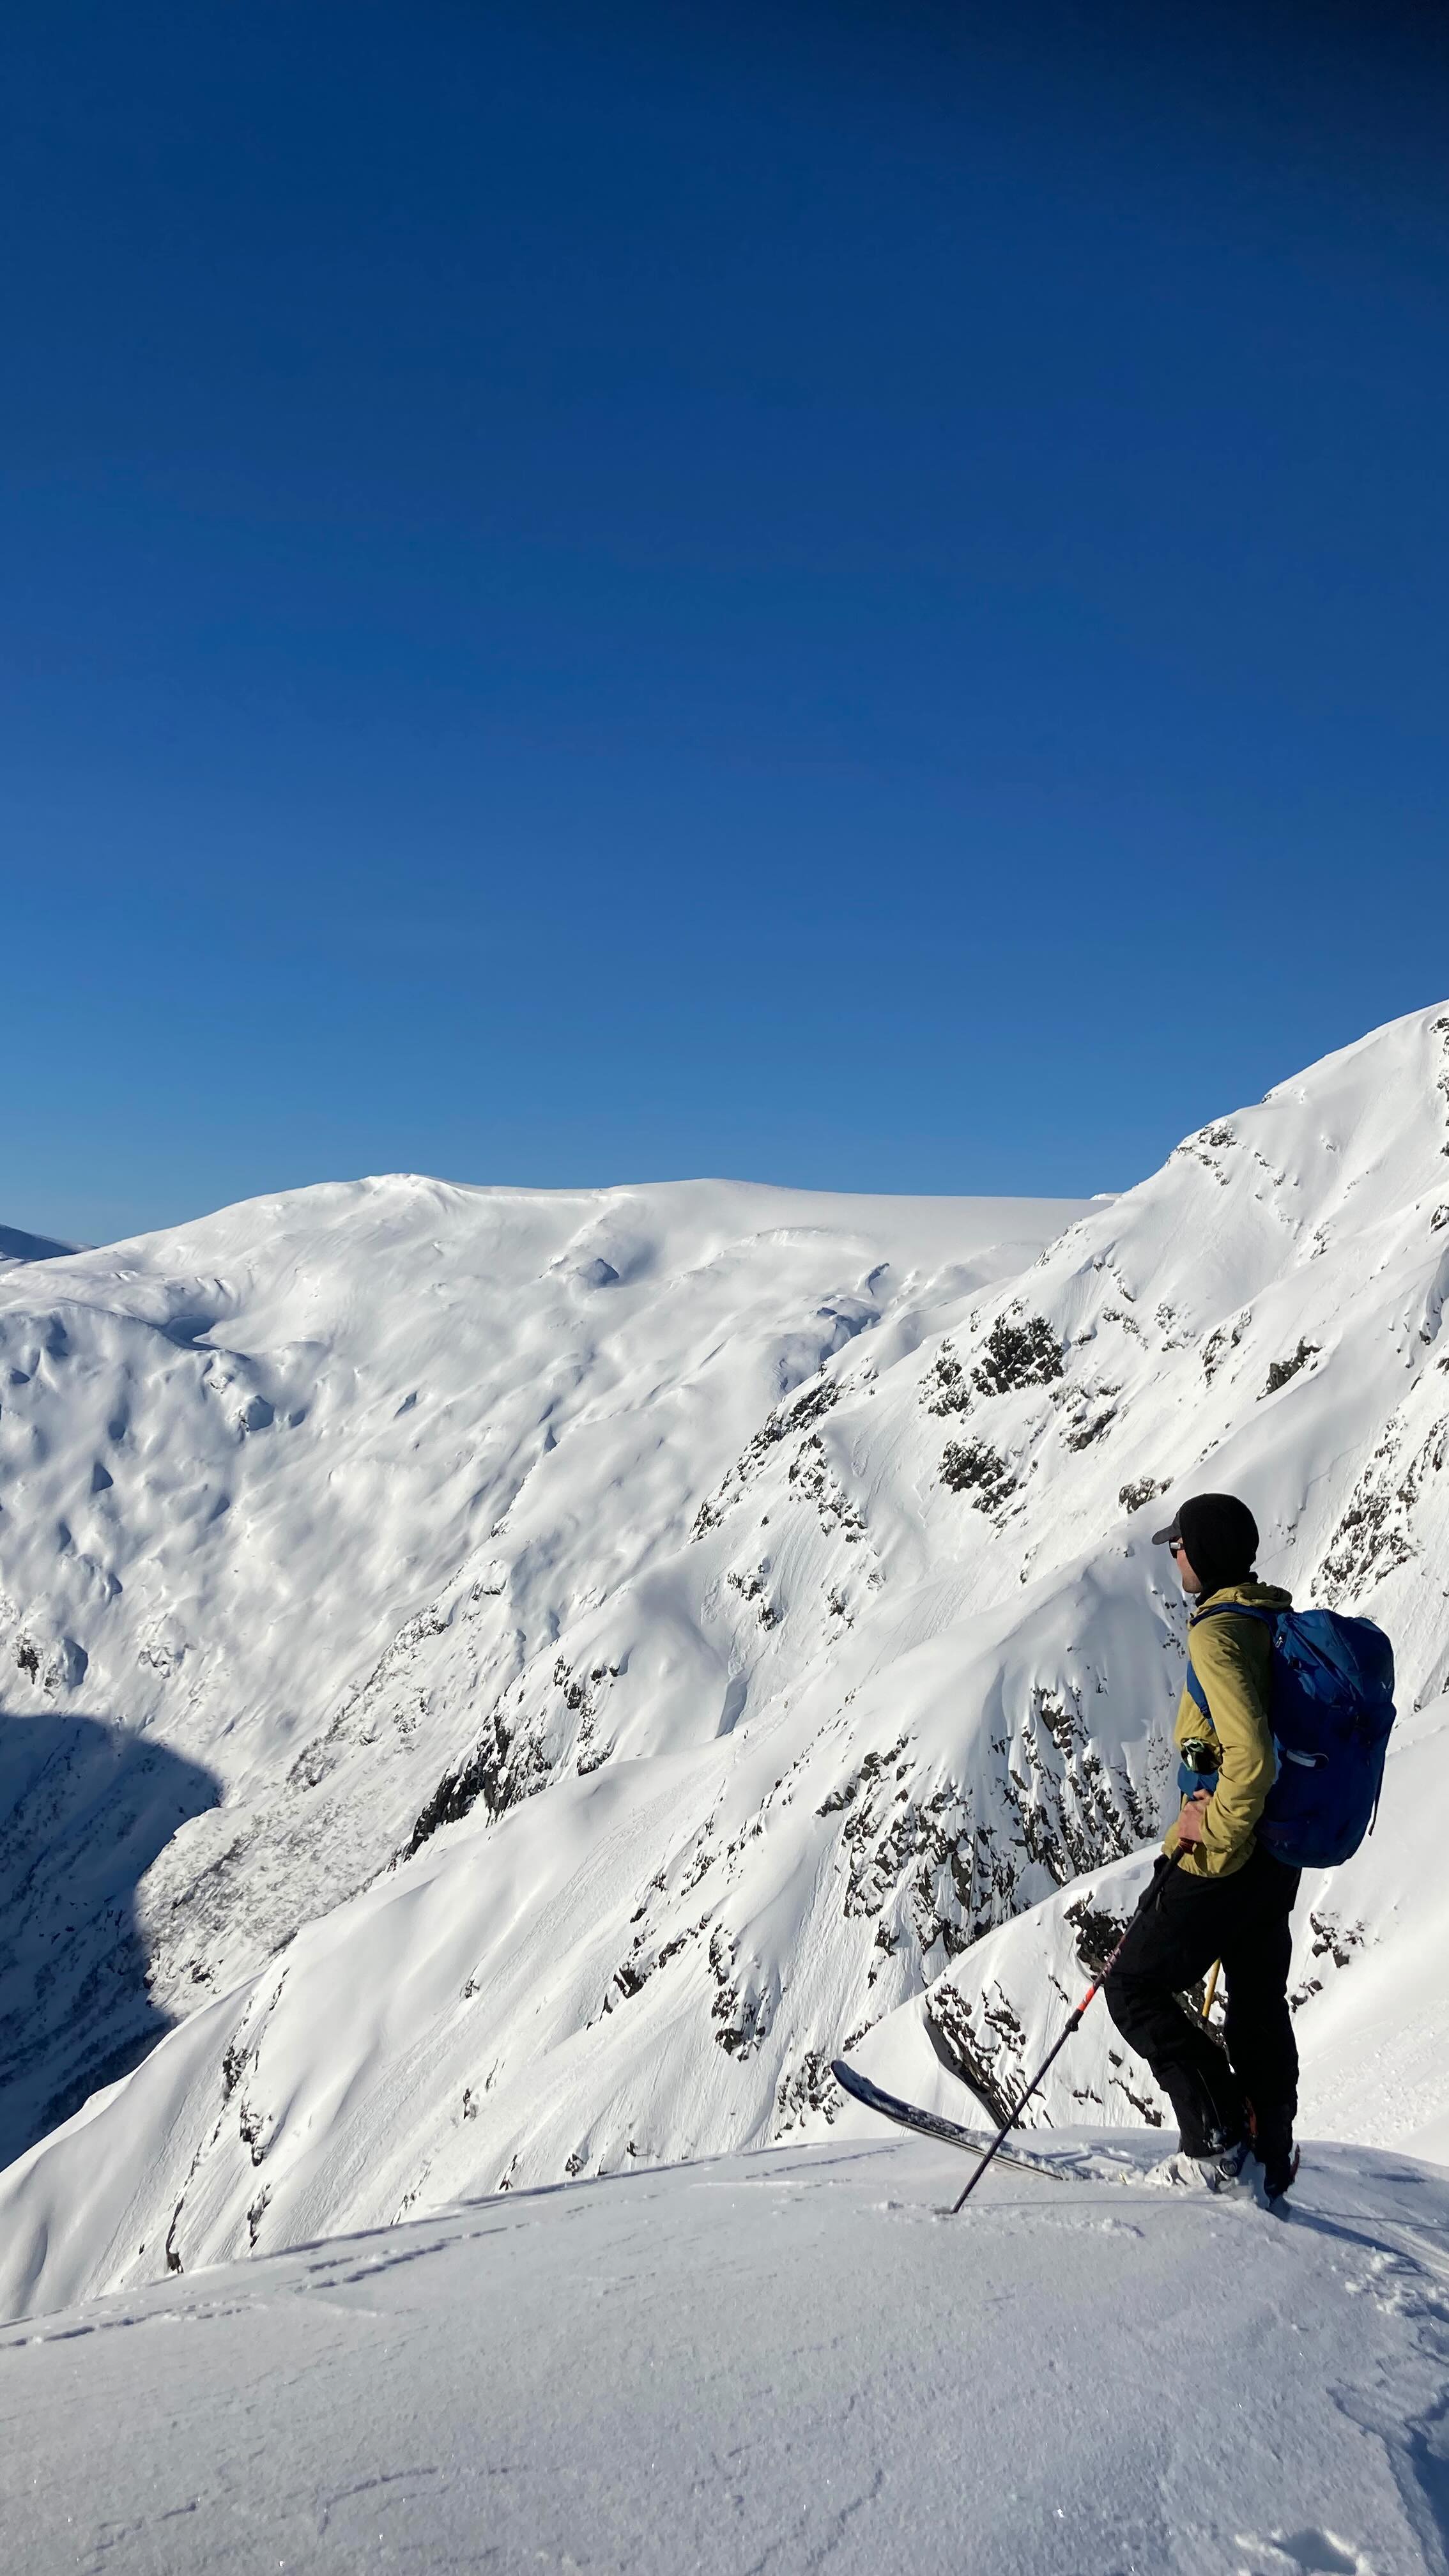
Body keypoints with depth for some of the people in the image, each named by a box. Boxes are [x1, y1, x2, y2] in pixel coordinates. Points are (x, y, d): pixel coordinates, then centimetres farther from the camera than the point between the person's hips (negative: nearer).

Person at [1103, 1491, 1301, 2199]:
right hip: (1278, 1855, 9)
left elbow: (1248, 1755, -30)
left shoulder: (1217, 1632, -20)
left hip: (1222, 1854, -9)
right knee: (1259, 2005, 19)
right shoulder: (1278, 1622, 9)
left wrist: (1212, 1829, -17)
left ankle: (1222, 2136, -1)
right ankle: (1270, 2157, 30)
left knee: (1136, 1987, 3)